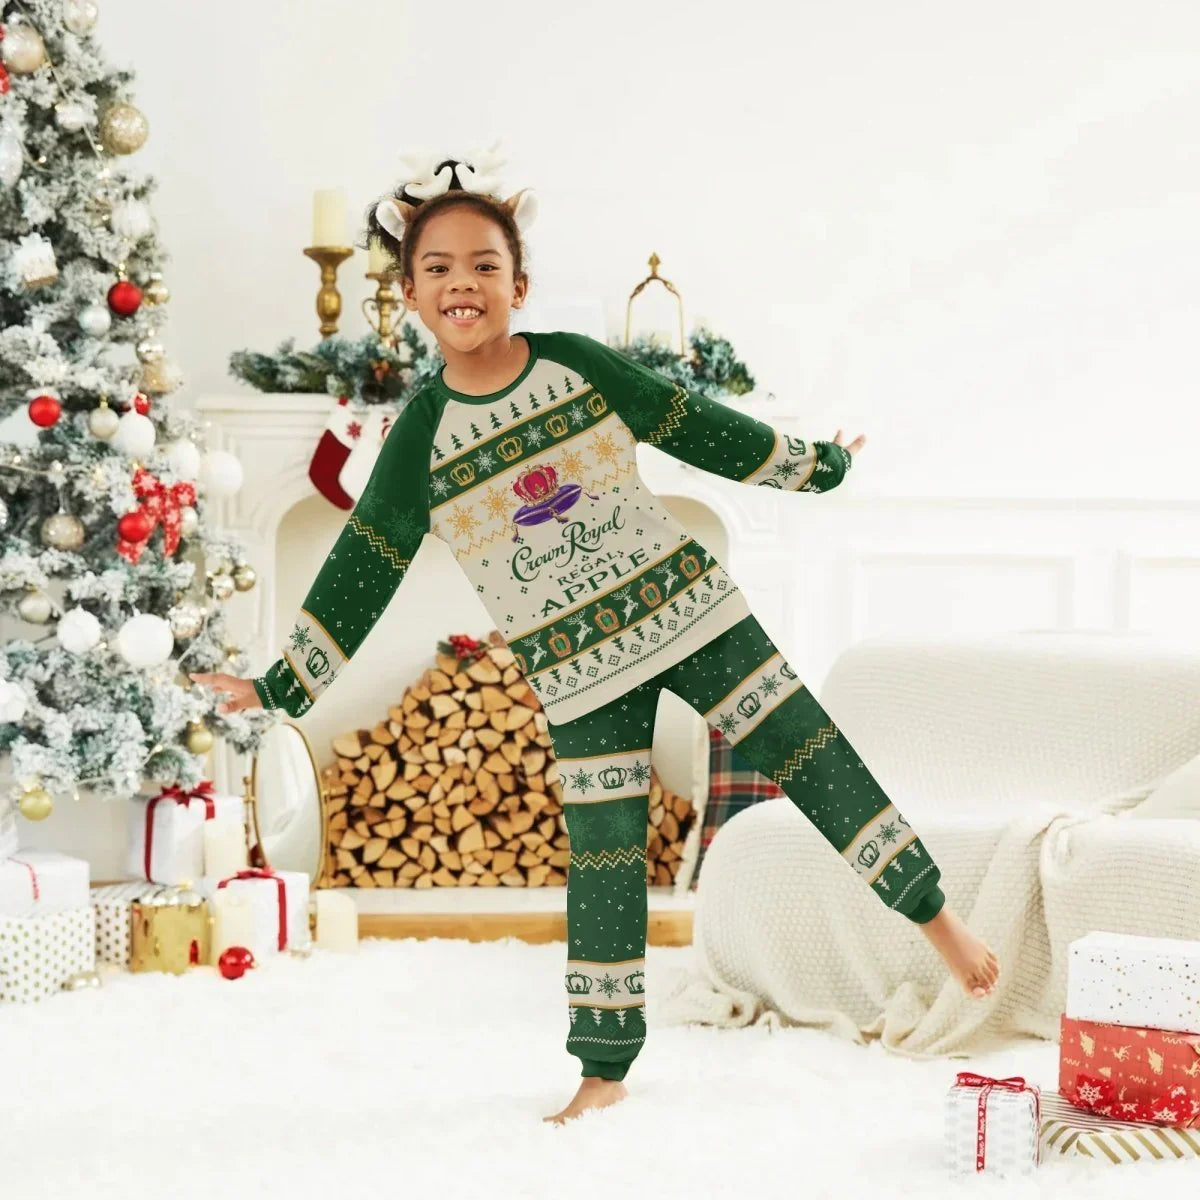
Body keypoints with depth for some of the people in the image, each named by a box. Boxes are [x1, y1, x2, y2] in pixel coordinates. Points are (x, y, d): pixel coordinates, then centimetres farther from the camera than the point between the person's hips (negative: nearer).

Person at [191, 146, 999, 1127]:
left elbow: (700, 428, 7)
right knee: (603, 859, 2)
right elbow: (360, 571, 1)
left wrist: (814, 463, 14)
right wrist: (280, 687, 3)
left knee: (814, 759, 0)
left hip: (687, 609, 1)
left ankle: (937, 917, 14)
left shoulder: (582, 367, -4)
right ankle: (606, 1068, 14)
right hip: (581, 672, -1)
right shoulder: (420, 439, -6)